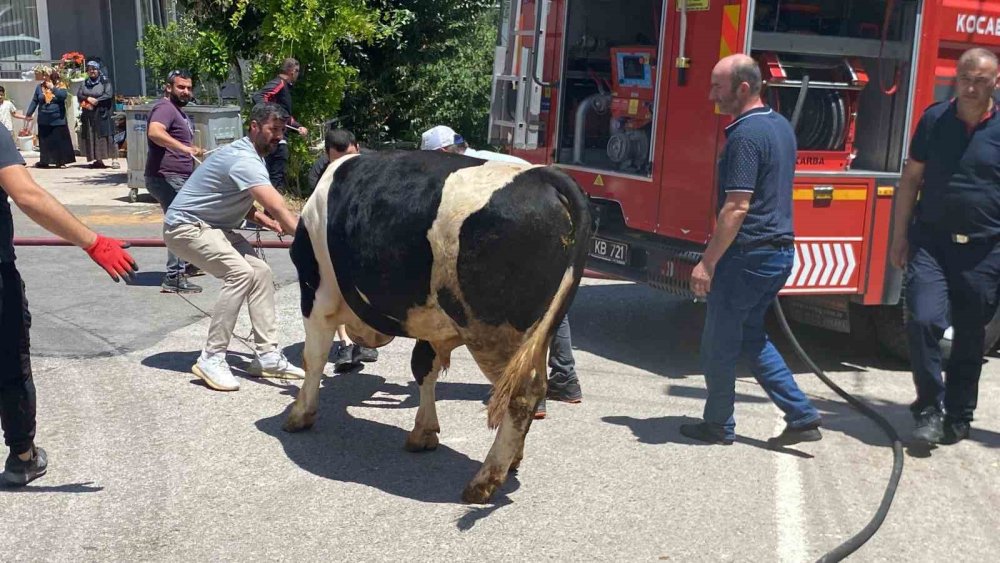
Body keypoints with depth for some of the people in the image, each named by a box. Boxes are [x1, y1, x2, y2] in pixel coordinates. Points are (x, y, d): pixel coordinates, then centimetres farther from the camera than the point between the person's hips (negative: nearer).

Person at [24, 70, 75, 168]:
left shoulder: (60, 86, -2)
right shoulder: (40, 87, 5)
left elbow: (64, 95, -21)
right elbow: (34, 101, 8)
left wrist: (53, 88, -21)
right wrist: (29, 113, 7)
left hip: (58, 120, -3)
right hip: (44, 121, 3)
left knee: (60, 141, -1)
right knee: (45, 142, 9)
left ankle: (61, 161, 6)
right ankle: (44, 161, 17)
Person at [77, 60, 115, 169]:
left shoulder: (105, 82, 2)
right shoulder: (85, 83, 17)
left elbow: (108, 95, -9)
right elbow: (79, 95, 7)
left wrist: (96, 101, -15)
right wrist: (88, 98, -12)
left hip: (101, 114, -5)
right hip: (88, 115, 5)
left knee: (101, 136, -9)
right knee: (90, 137, 2)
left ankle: (101, 159, -10)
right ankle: (95, 159, 5)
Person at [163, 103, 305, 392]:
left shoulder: (250, 155, 7)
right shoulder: (244, 160, -26)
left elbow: (240, 202, 15)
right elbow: (279, 208, -37)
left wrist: (266, 221, -4)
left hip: (215, 227, 10)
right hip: (186, 227, -10)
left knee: (261, 272, -1)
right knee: (240, 272, -26)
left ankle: (266, 355, 0)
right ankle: (211, 359, -19)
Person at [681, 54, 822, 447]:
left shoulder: (746, 135, -17)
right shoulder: (782, 126, 12)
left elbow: (737, 207, -22)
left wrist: (708, 261, -19)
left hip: (749, 253, -9)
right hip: (780, 249, 9)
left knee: (719, 341, 6)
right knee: (750, 335, 19)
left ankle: (719, 425, 18)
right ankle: (801, 417, 16)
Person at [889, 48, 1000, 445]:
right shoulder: (934, 119, 3)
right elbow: (911, 178, 7)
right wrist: (900, 236, 4)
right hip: (931, 243, 0)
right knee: (923, 320, -15)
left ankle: (958, 415, 25)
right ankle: (930, 408, 1)